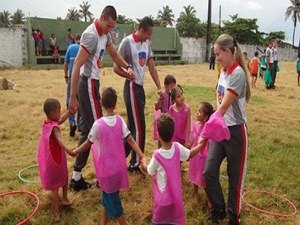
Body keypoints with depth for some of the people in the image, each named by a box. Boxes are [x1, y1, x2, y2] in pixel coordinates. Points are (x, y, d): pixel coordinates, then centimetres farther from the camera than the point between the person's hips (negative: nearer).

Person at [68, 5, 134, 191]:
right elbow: (77, 65, -24)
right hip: (87, 84, -10)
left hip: (93, 83, 10)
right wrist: (73, 97, -25)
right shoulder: (91, 35, -19)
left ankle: (77, 177, 22)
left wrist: (128, 67, 8)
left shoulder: (105, 34, 10)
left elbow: (114, 54, 26)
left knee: (88, 129, 13)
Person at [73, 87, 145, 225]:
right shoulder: (120, 120, -9)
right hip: (118, 165, 5)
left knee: (111, 197, 12)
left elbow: (88, 143, -7)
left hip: (106, 167, -5)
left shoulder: (98, 124, -20)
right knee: (108, 194, 23)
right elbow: (131, 141, -11)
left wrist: (75, 151, 10)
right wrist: (142, 157, -9)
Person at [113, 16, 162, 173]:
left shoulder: (147, 44, 9)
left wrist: (159, 88, 3)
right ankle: (135, 164, 11)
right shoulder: (127, 42, -14)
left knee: (132, 125, 15)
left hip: (140, 87, 8)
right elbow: (116, 68, -13)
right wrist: (131, 77, -7)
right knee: (139, 127, -3)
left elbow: (152, 67, 8)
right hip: (132, 88, -8)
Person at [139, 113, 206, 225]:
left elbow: (149, 171, -7)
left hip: (163, 196, -3)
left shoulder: (157, 155, -26)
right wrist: (201, 144, 19)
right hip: (176, 193, 4)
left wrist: (143, 165, 15)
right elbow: (190, 154, 4)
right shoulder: (178, 147, -17)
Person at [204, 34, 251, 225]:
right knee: (209, 171, 4)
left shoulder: (237, 73, -19)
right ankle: (219, 209, 26)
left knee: (235, 177, 9)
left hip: (235, 131, -7)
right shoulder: (224, 71, 8)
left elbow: (224, 106, -21)